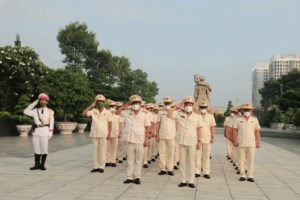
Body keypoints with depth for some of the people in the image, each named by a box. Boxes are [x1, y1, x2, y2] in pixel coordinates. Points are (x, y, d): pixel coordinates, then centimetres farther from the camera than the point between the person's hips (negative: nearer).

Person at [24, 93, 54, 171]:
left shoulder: (50, 111, 9)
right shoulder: (35, 111, 15)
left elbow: (51, 123, 4)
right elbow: (26, 111, 3)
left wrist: (50, 133, -7)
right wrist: (34, 103, 5)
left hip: (45, 131, -2)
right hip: (36, 131, 3)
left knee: (44, 149, -1)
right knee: (36, 148, 4)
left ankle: (42, 164, 8)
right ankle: (37, 164, 10)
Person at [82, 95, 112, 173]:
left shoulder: (108, 112, 0)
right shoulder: (93, 111, 4)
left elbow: (110, 123, -1)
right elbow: (84, 113, -4)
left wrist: (109, 133, -8)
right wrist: (91, 106, -4)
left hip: (104, 134, -2)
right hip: (95, 134, 3)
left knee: (102, 151, 0)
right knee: (95, 150, 6)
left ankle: (101, 167, 7)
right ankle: (96, 166, 13)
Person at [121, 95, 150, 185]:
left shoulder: (144, 113, -1)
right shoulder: (127, 112, 5)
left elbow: (147, 127, -1)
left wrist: (146, 139, -6)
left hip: (140, 140, -2)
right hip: (130, 139, 2)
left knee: (139, 159, 5)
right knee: (130, 159, 8)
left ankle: (137, 177, 14)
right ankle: (130, 177, 15)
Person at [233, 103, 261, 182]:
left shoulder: (254, 119, 4)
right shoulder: (238, 119, 2)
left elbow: (257, 132, 5)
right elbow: (235, 130, 1)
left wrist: (258, 142, 0)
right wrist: (235, 141, -6)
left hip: (251, 143, 1)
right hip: (241, 143, 0)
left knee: (251, 160, 1)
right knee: (241, 159, 3)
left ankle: (250, 176, 8)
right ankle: (243, 175, 11)